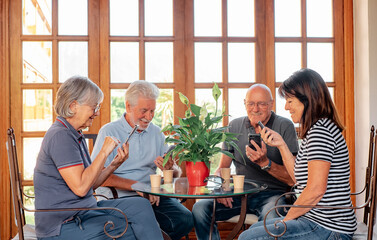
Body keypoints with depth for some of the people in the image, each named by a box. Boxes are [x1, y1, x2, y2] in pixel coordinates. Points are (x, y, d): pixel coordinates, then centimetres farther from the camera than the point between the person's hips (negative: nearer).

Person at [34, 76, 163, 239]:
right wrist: (104, 152, -18)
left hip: (83, 212, 9)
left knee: (140, 205, -6)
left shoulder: (75, 135, 15)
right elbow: (80, 187, -24)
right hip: (64, 226, -9)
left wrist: (114, 165, 0)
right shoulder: (60, 136, -17)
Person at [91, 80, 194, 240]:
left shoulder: (156, 133, 16)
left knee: (185, 219, -21)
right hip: (120, 197, -5)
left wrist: (170, 168, -11)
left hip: (153, 196, 5)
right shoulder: (109, 132, 1)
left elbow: (177, 173, 15)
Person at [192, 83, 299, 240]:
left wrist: (265, 162, -24)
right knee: (200, 208, -20)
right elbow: (222, 168, 12)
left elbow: (292, 178, -7)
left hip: (272, 193, -3)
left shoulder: (285, 126, -3)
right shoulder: (235, 126, 9)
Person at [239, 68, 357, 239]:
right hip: (316, 219, 10)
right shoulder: (316, 129, 14)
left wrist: (286, 218, -10)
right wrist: (281, 144, 4)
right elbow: (300, 177, 14)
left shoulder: (320, 130, -19)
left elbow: (316, 189, -24)